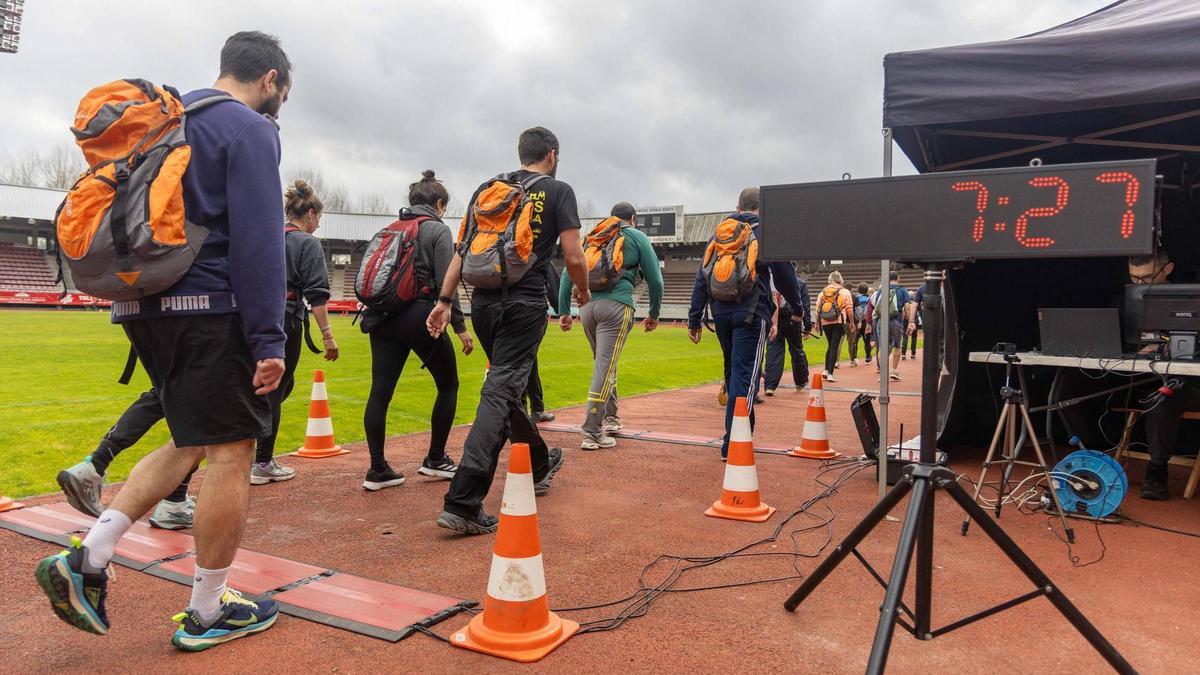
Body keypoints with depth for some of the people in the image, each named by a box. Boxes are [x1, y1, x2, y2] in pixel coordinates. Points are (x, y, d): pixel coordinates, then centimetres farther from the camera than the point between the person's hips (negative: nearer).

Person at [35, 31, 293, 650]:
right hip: (210, 309, -9)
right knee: (231, 450, -1)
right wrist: (268, 340, -18)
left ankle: (87, 558, 9)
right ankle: (206, 614, 8)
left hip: (146, 304, 9)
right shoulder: (250, 130, -8)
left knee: (192, 442, 18)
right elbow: (258, 240, -17)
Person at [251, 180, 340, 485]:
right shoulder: (308, 243, -6)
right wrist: (328, 335, -11)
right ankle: (263, 464, 12)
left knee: (280, 385, 20)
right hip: (285, 320, -6)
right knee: (274, 391, 2)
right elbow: (317, 294, -13)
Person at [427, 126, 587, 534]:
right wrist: (583, 290, 13)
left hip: (483, 302, 6)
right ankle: (463, 503, -14)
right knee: (500, 393, -9)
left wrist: (445, 300, 11)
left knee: (507, 386, 21)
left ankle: (539, 466, 40)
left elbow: (462, 249, 10)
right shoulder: (558, 191, 2)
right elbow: (574, 257, -6)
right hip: (525, 304, -5)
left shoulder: (487, 188, 15)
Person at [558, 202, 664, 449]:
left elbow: (567, 274, 16)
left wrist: (563, 311, 16)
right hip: (616, 305, -4)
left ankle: (610, 417, 28)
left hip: (587, 305, 5)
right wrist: (654, 314, 19)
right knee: (604, 367, -7)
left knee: (603, 363, 20)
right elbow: (655, 279, 9)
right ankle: (592, 433, -11)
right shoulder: (637, 237, 14)